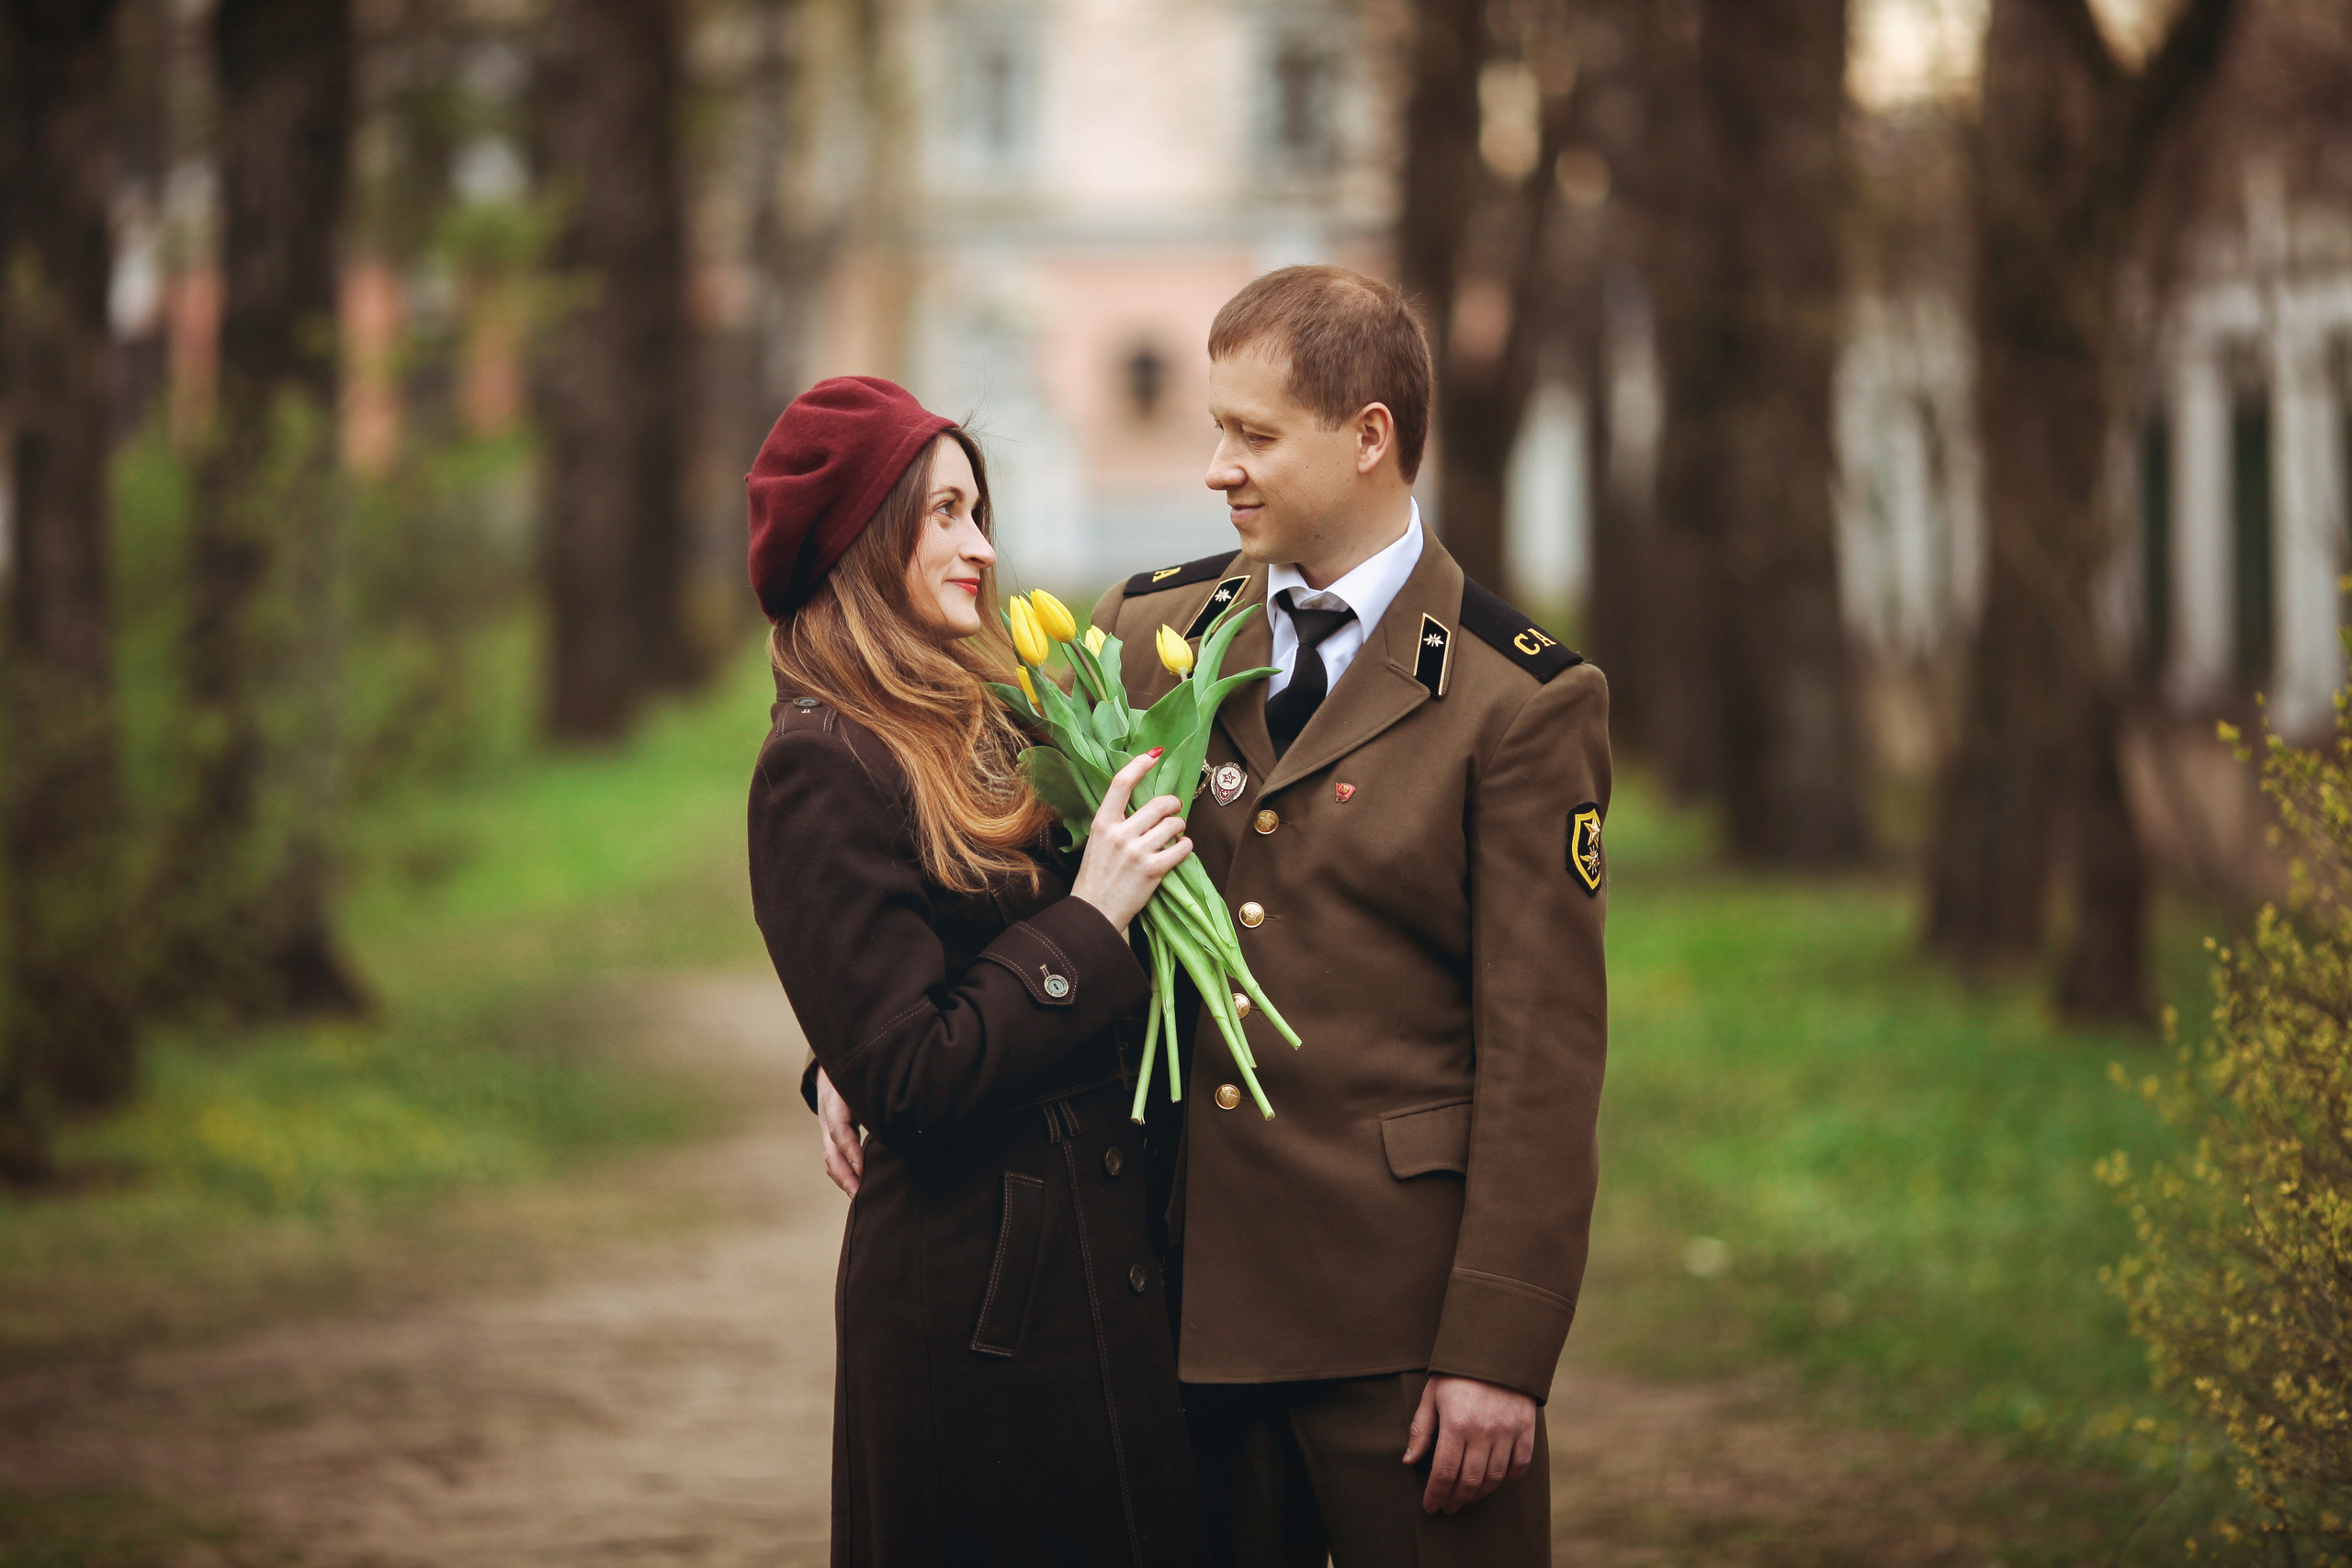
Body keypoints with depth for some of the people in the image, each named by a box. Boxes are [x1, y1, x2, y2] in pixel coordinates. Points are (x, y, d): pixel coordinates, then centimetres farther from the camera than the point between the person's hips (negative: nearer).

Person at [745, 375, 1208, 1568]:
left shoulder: (982, 723, 11)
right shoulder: (823, 767, -13)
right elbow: (905, 1082, -18)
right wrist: (1092, 918, -15)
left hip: (1108, 1271, 8)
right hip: (976, 1304, -8)